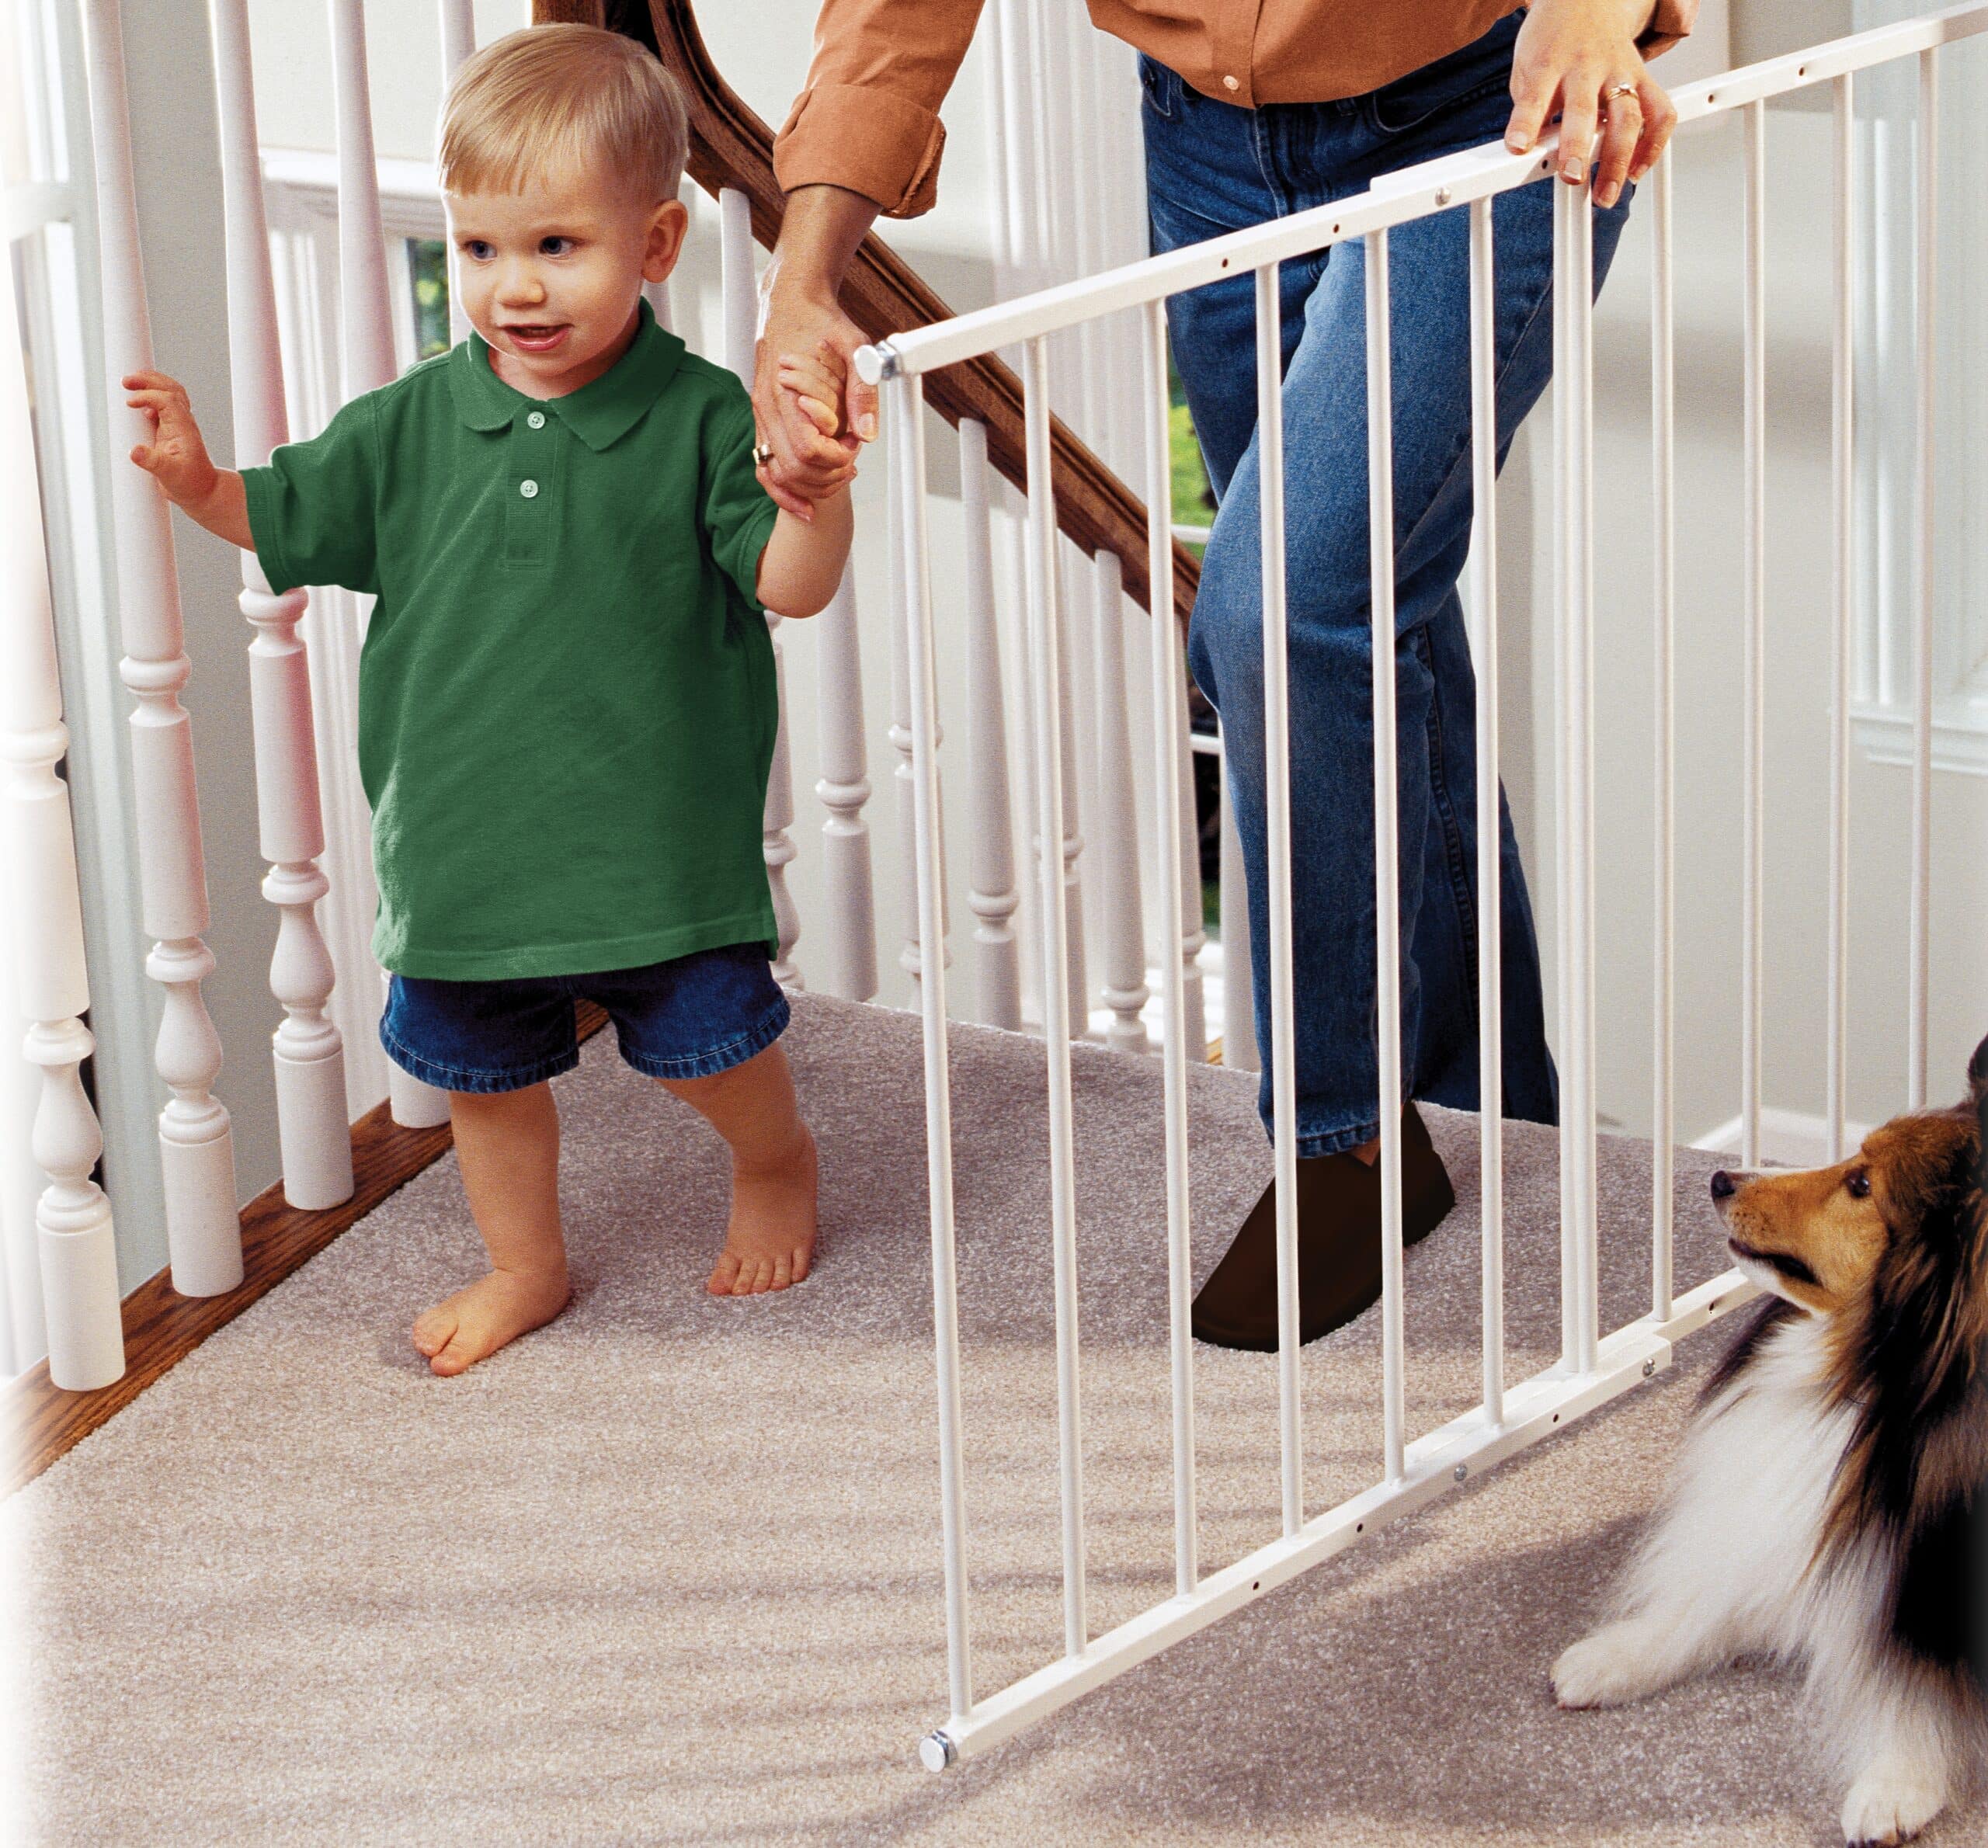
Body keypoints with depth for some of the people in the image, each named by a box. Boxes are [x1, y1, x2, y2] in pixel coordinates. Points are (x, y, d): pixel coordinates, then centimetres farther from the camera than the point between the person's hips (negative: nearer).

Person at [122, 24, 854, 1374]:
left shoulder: (701, 419, -11)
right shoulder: (416, 425, -1)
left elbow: (787, 585, -14)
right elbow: (291, 519, 12)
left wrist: (817, 503, -35)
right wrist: (197, 480, -7)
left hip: (659, 829, -4)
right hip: (467, 841, 4)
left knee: (707, 1036, 7)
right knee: (479, 1059, 15)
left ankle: (776, 1163, 41)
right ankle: (525, 1264, 38)